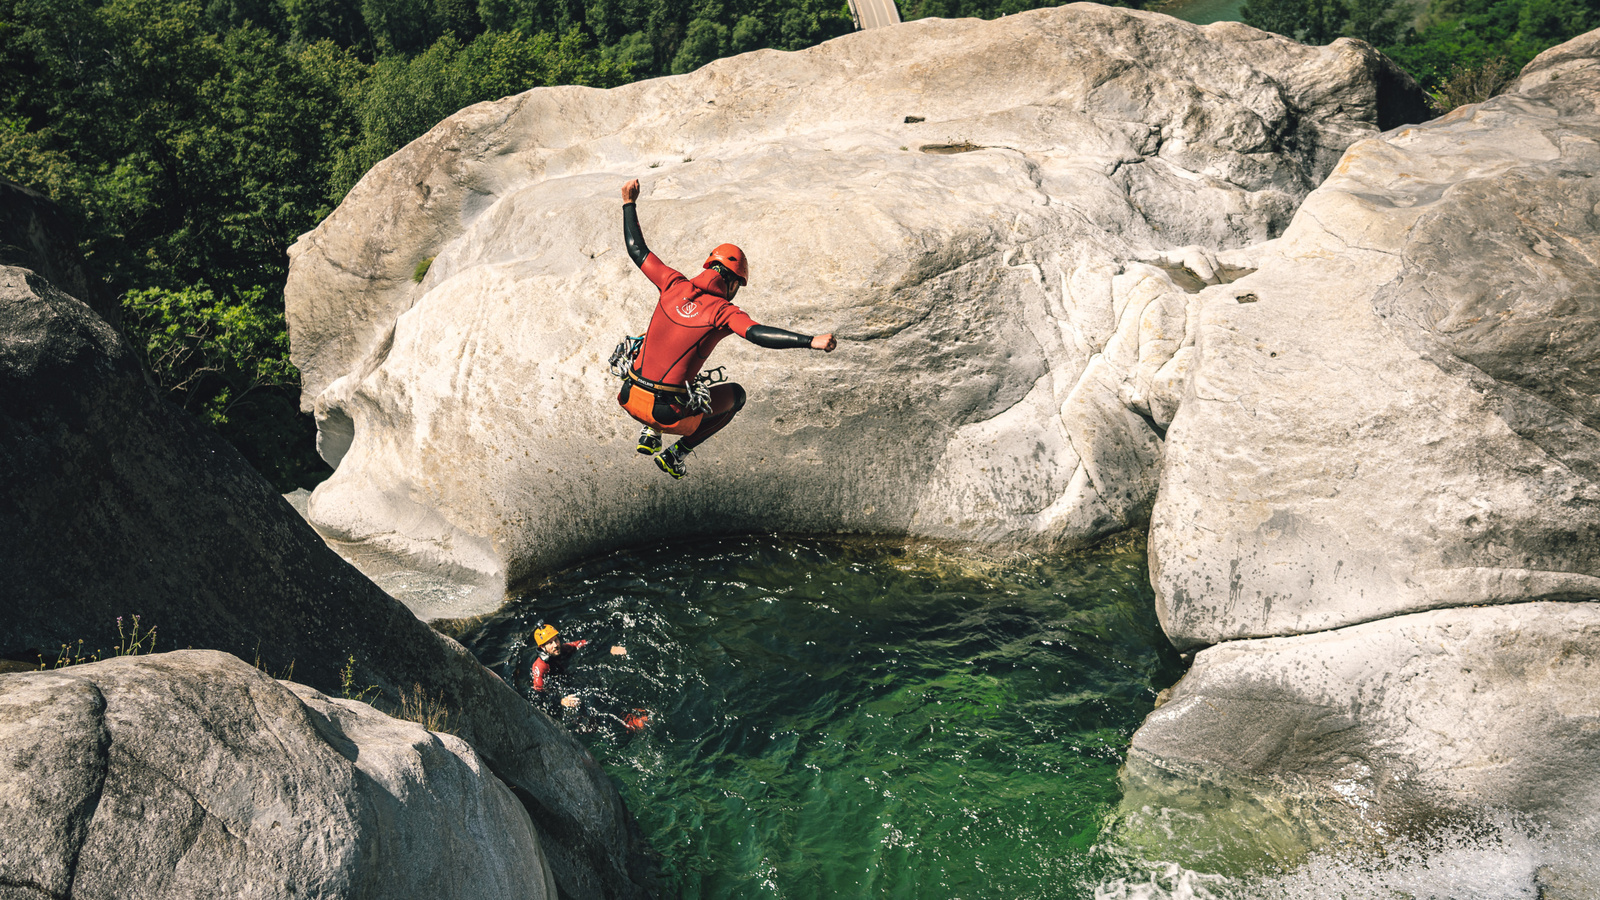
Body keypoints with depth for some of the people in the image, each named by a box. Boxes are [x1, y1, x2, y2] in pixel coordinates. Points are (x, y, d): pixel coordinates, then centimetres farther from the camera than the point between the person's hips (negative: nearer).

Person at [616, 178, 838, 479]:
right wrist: (811, 340, -35)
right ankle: (676, 454, 13)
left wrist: (629, 204, 26)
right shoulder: (723, 311, -12)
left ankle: (649, 436, 26)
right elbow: (758, 334, -29)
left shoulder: (675, 285, 3)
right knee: (737, 395, 20)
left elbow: (637, 249, 14)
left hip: (630, 397, 6)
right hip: (667, 412, -6)